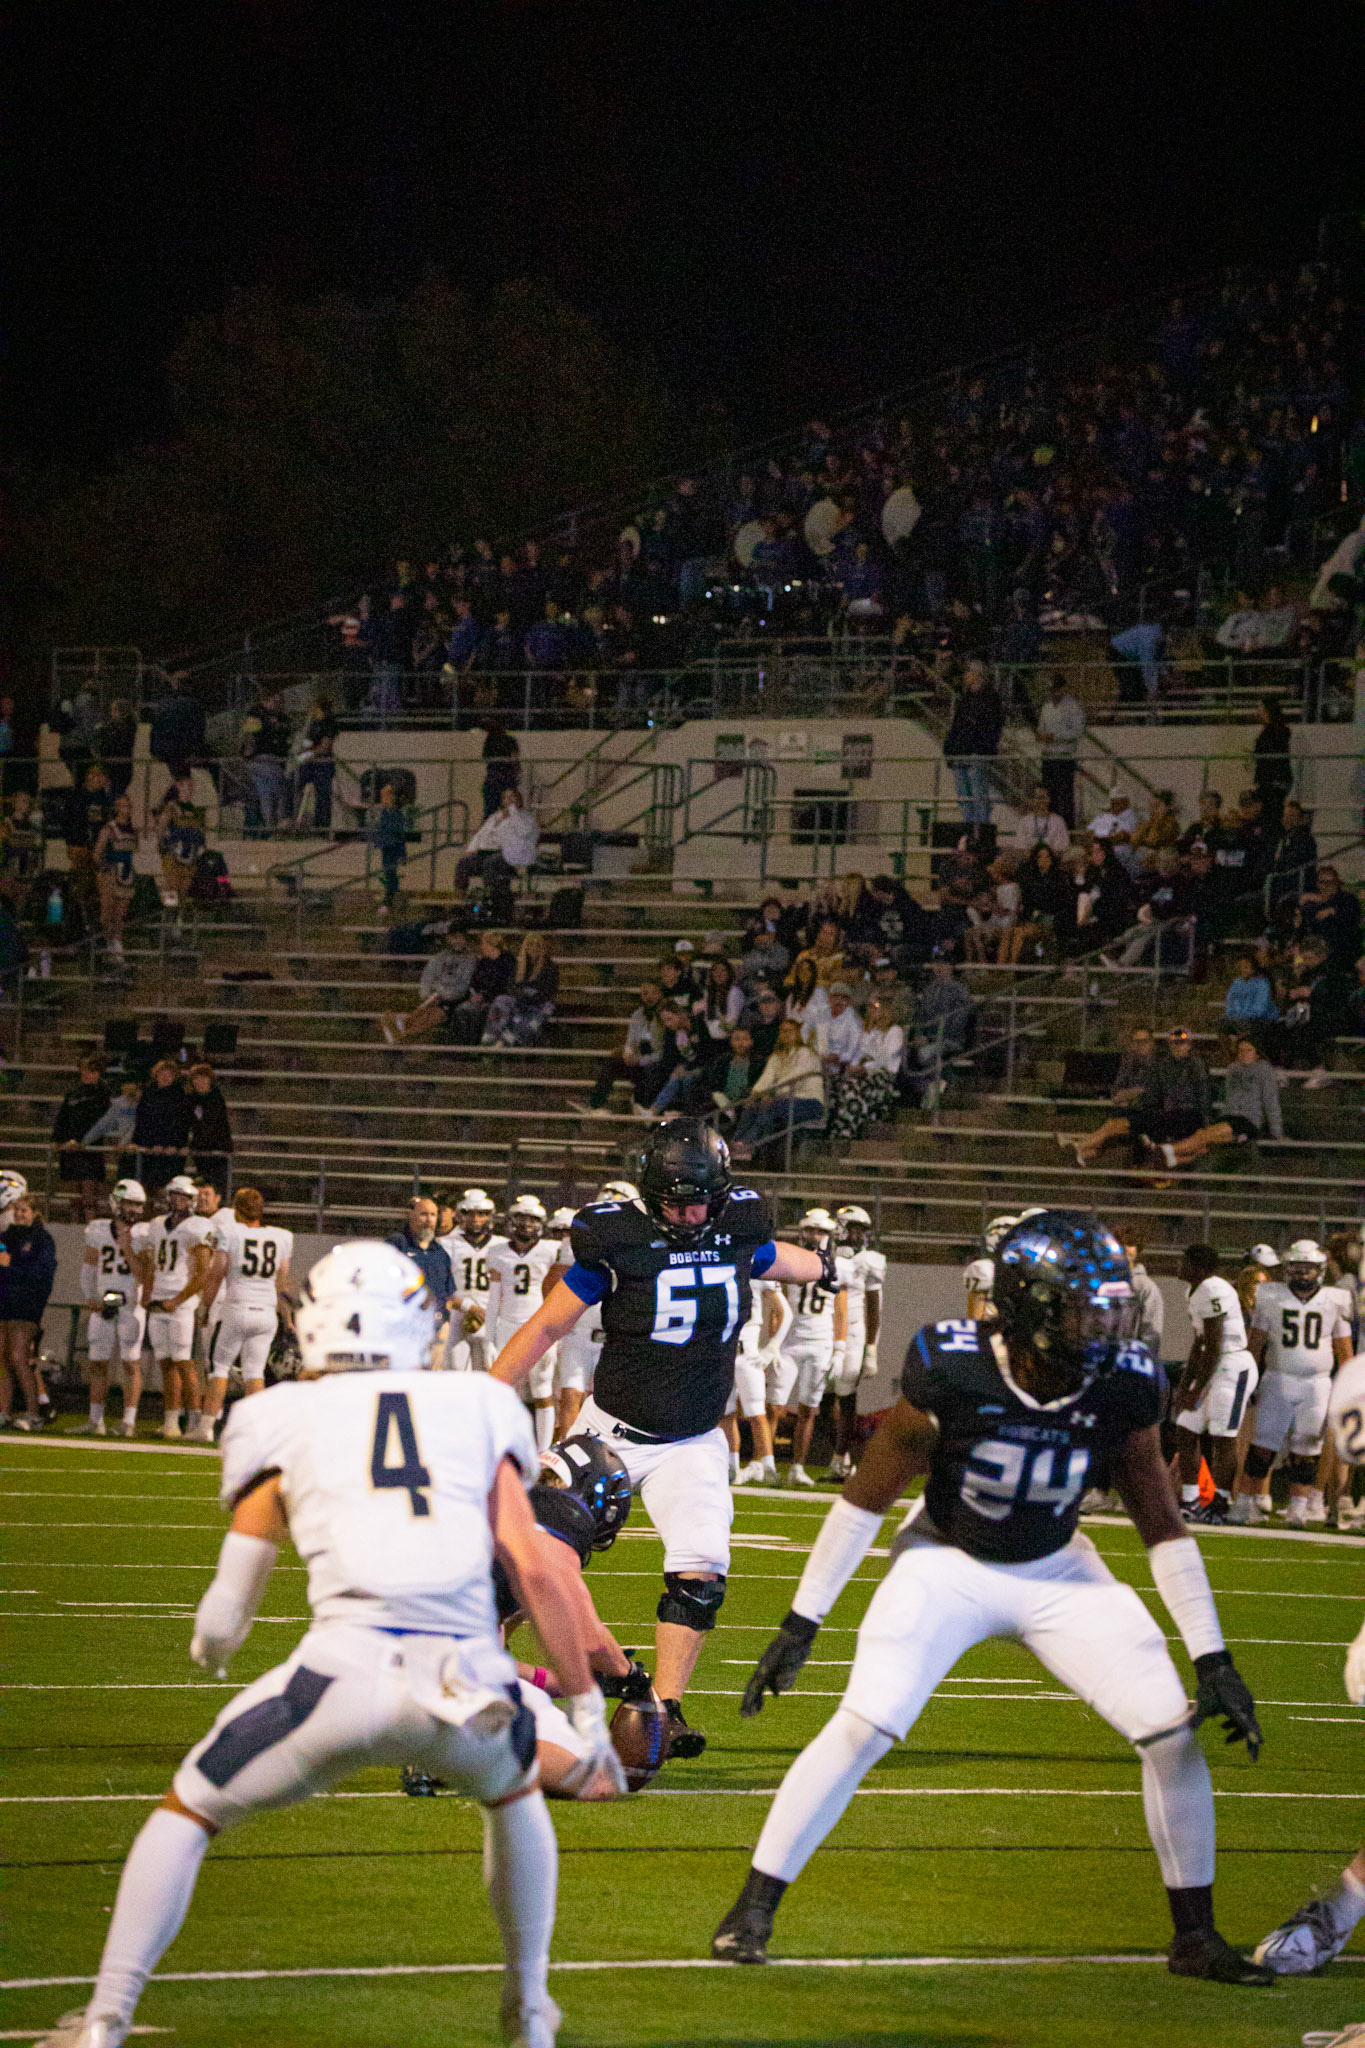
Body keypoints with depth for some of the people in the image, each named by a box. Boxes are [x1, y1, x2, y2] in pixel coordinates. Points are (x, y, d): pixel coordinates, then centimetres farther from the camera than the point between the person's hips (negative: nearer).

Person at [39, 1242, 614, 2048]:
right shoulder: (479, 1409, 19)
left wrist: (211, 1644, 43)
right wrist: (586, 1703, 19)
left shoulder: (284, 1421, 16)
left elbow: (220, 1628, 19)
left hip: (347, 1672, -2)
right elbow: (537, 1569, 12)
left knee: (190, 1810, 20)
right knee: (514, 1789, 37)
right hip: (468, 1682, 2)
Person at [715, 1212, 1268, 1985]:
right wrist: (802, 1623, -12)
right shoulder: (951, 1372, -26)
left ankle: (1196, 1936, 10)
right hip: (949, 1564, -3)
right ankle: (755, 1908, -6)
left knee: (1176, 1732, -7)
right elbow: (869, 1494, -14)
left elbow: (1163, 1523, -5)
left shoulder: (1125, 1387, -18)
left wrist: (1213, 1658, -6)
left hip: (1056, 1572, 3)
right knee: (863, 1726, -21)